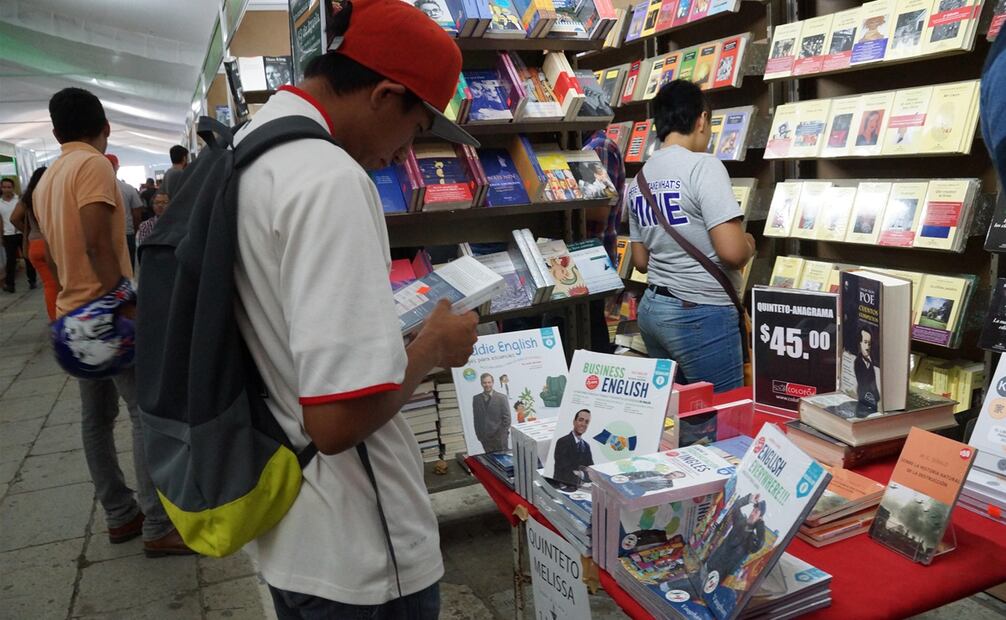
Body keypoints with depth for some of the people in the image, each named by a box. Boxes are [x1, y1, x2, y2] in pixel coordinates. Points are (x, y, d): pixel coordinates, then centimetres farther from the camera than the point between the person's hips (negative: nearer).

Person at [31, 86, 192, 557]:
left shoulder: (46, 180, 15)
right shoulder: (94, 165, -11)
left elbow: (57, 252, 19)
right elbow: (98, 243, -22)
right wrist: (124, 304, -22)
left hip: (75, 314, 9)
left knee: (97, 417, 11)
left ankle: (120, 515, 19)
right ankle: (158, 527, -6)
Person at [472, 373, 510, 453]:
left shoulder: (501, 398, -4)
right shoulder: (476, 399, 4)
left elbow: (506, 417, -3)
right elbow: (476, 418, 7)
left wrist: (504, 433, -8)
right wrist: (478, 434, 3)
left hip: (499, 436, -2)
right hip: (484, 437, 2)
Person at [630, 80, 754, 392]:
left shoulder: (639, 179, 9)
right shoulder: (704, 166, -14)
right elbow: (732, 252, -20)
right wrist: (749, 245, 0)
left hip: (651, 308, 8)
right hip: (700, 314, -8)